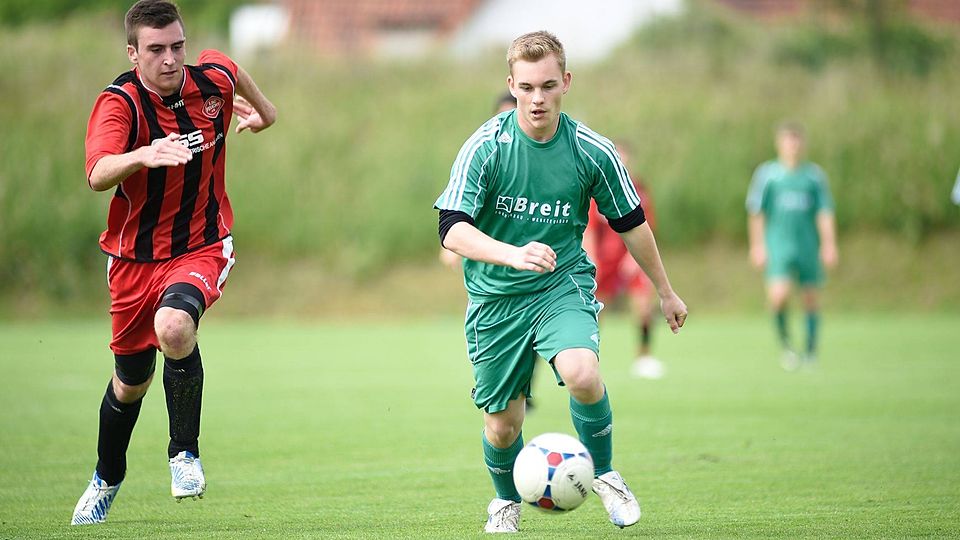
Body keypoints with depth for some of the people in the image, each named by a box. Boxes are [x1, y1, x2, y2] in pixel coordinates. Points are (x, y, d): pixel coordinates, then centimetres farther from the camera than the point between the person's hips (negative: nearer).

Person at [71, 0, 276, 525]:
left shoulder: (213, 81, -10)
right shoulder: (118, 102, -21)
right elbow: (98, 174, -40)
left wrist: (262, 109, 33)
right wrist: (142, 155, -59)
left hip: (202, 246, 0)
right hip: (135, 255, 0)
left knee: (173, 327, -31)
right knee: (131, 379, 13)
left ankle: (184, 453, -10)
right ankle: (106, 480, 43)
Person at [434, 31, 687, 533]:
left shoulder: (592, 151, -8)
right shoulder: (486, 146, -15)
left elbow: (630, 224, 7)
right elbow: (452, 228, -23)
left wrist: (665, 291, 16)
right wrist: (513, 254, -40)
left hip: (564, 284, 0)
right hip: (496, 295, 0)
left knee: (582, 375, -29)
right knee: (503, 424, 4)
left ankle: (603, 472, -1)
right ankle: (506, 500, 38)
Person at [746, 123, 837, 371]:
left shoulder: (814, 174, 6)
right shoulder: (767, 173, 2)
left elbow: (825, 212, 5)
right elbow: (756, 212, 5)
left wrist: (829, 245, -3)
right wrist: (757, 246, 2)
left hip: (808, 246, 2)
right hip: (778, 246, -2)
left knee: (811, 299, 5)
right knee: (778, 295, -18)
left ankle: (811, 351, 18)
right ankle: (785, 345, 3)